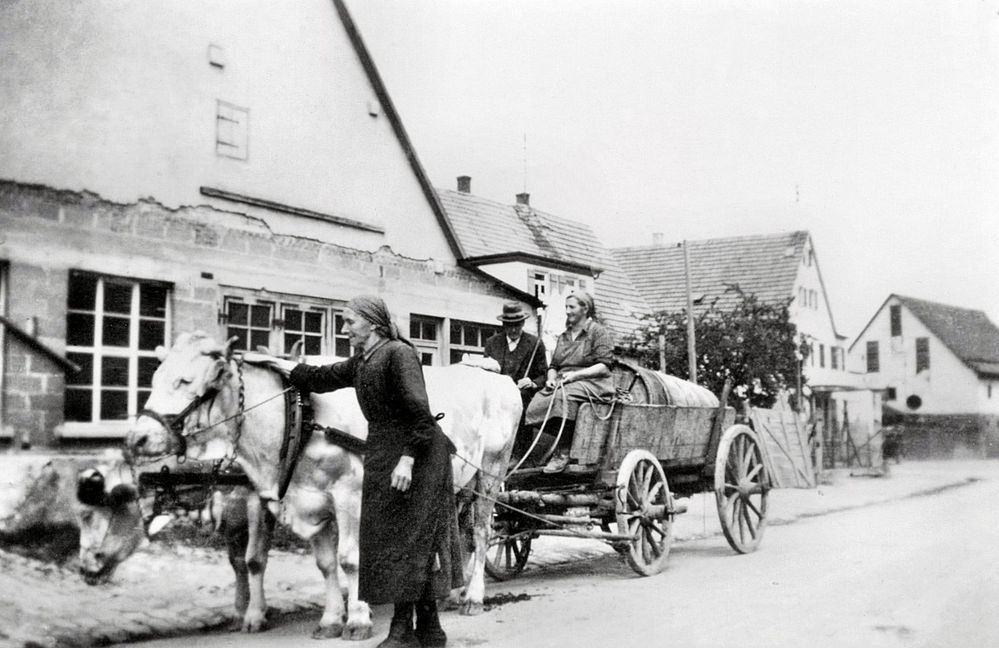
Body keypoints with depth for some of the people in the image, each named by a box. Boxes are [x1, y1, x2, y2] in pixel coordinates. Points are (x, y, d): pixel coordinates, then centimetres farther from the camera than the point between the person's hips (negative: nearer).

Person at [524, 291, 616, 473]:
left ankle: (563, 453, -34)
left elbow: (604, 366, -8)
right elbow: (553, 365, 23)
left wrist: (576, 375, -19)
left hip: (591, 382, -6)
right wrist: (551, 378, -1)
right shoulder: (563, 336, 24)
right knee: (537, 401, -24)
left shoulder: (599, 332, 3)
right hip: (562, 383, 6)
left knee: (564, 396, -37)